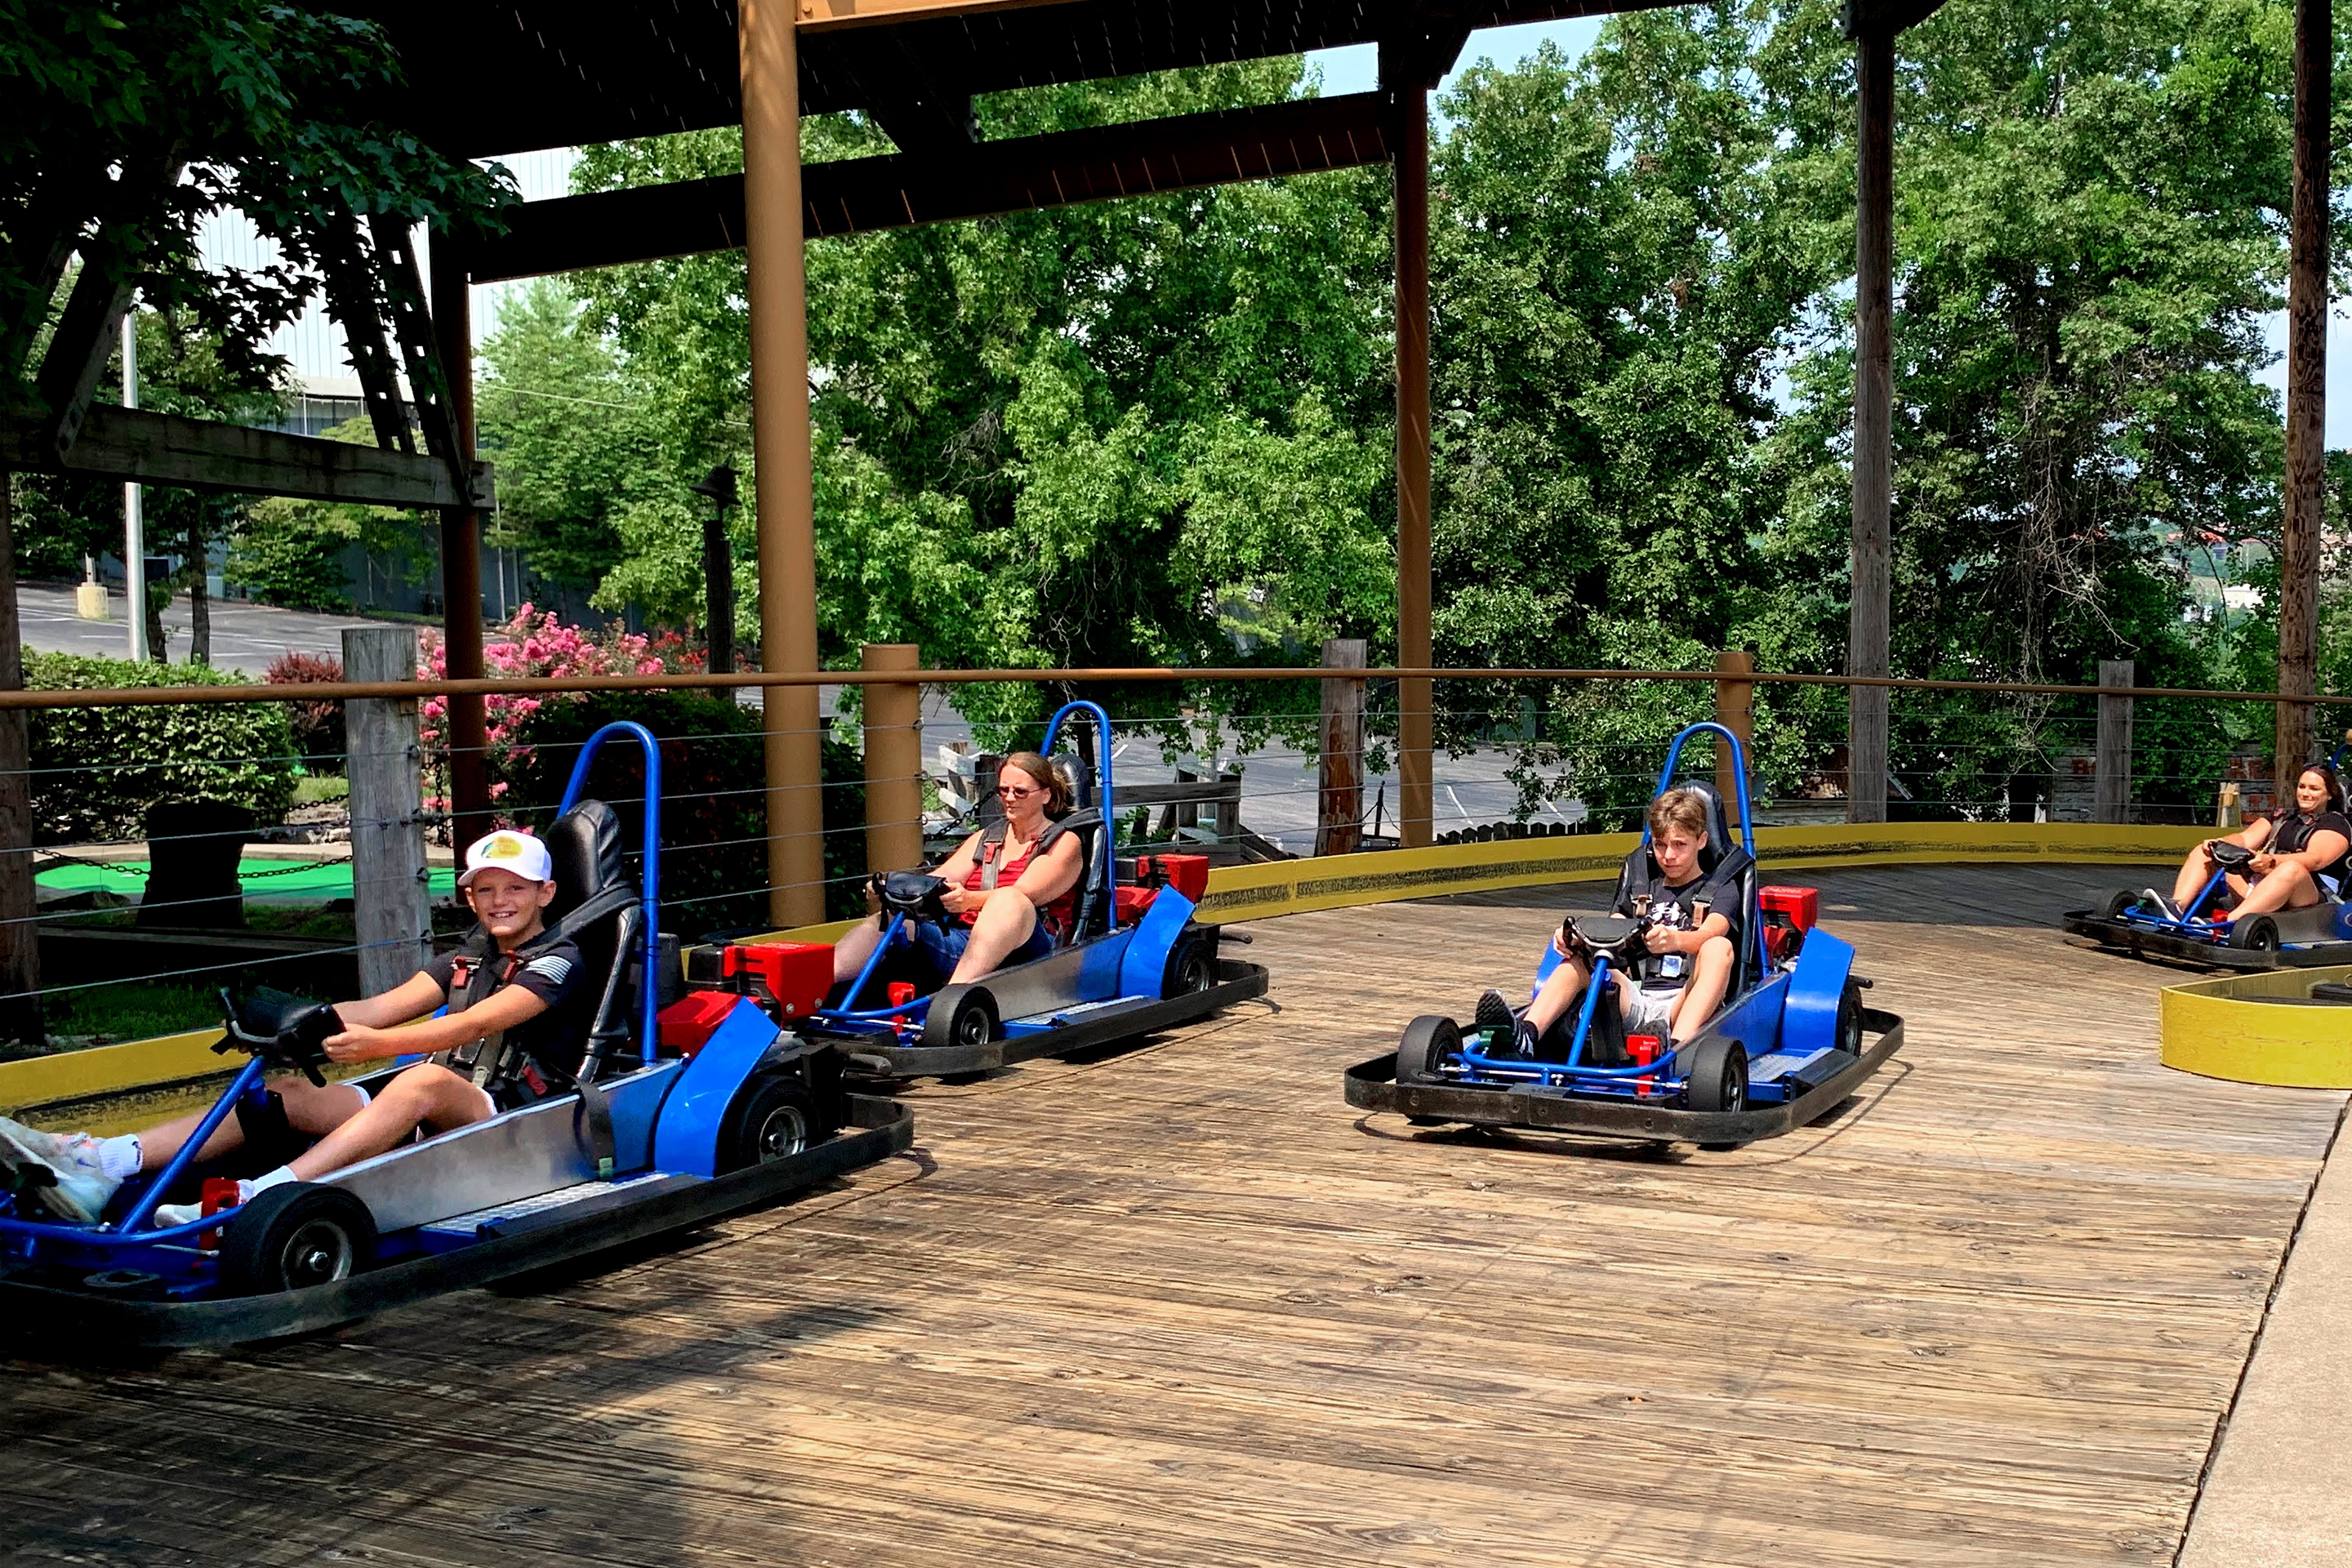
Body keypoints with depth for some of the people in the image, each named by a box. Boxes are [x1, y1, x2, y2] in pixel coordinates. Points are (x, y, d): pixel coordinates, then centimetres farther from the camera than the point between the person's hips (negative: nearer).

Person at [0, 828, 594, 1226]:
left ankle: (254, 1198, -54)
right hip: (419, 1118, 8)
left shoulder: (560, 963, -1)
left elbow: (473, 1025, -19)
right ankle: (97, 1165, -26)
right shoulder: (467, 959, 21)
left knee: (425, 1081, -38)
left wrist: (378, 1045, -33)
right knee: (283, 1093, -9)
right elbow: (380, 1007, 6)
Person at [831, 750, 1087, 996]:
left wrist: (970, 900, -31)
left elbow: (1022, 895, -11)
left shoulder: (1065, 843, 8)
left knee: (1009, 903, -36)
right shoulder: (985, 838, 26)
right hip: (961, 938, 6)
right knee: (886, 922, -15)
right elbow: (941, 879, 10)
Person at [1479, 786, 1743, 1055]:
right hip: (1635, 1000, 4)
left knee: (1719, 948, -29)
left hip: (1681, 1006, -3)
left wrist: (1675, 939, -36)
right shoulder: (1641, 882, 24)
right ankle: (1525, 1035, -40)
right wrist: (1573, 939, -15)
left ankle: (1677, 1049, -51)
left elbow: (1707, 935, -12)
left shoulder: (1720, 889, 11)